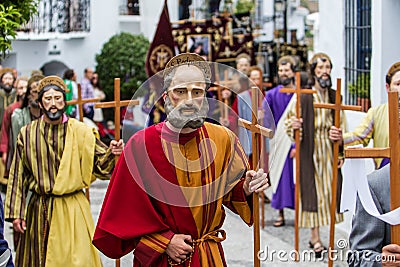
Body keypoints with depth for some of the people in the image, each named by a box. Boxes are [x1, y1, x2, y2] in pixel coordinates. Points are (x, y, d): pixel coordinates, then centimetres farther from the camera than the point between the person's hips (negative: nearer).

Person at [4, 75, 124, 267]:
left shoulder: (81, 131, -1)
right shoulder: (27, 134, 2)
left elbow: (100, 165, 2)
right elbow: (18, 176, 4)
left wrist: (111, 153, -20)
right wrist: (16, 213, 1)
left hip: (72, 208, -1)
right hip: (38, 209, 2)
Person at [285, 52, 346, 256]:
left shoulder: (335, 96, 6)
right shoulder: (303, 96, -5)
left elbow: (341, 126, 11)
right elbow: (289, 120, 2)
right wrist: (293, 124, -21)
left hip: (329, 149, 4)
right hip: (310, 150, -4)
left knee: (327, 190, 5)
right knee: (312, 191, -6)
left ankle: (314, 237, 18)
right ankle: (315, 238, 0)